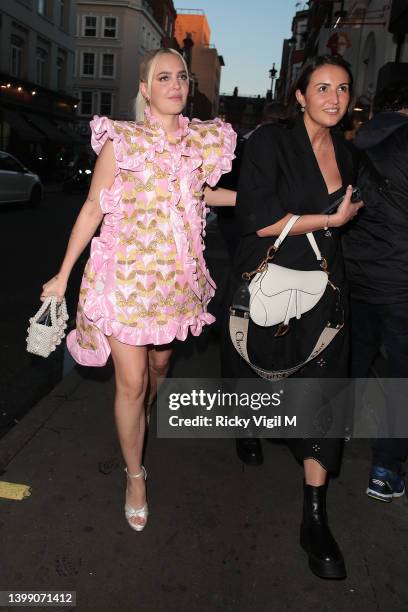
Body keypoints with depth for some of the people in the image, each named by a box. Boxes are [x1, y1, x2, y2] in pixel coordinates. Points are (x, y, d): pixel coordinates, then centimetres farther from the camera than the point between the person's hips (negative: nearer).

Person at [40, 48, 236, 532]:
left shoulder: (203, 140, 4)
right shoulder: (122, 140, -8)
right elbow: (92, 209, -5)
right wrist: (62, 275, -3)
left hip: (176, 275, 4)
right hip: (126, 272, -4)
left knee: (159, 364, 19)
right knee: (131, 381, -1)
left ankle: (138, 423, 52)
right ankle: (134, 474, 20)